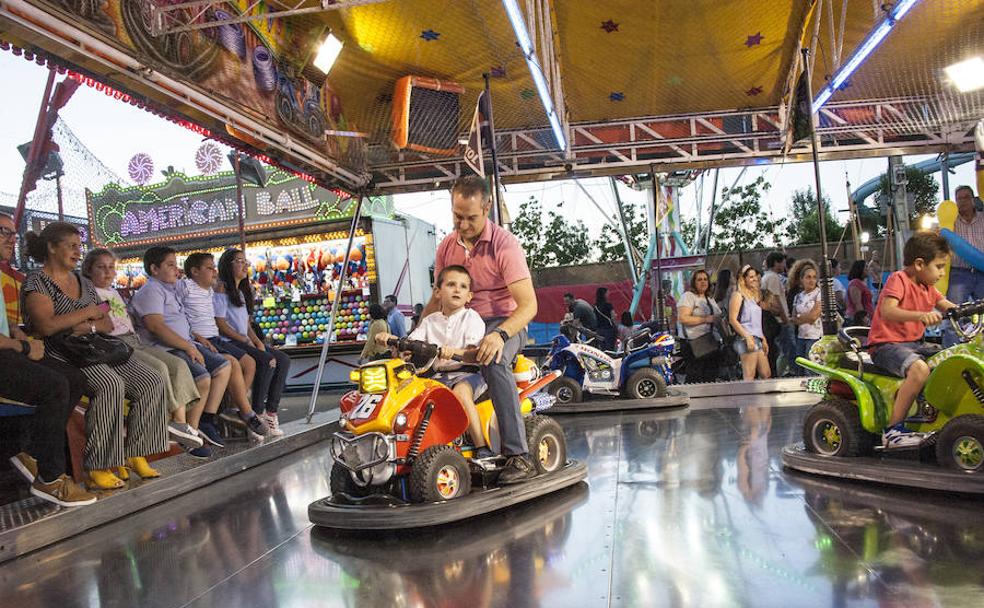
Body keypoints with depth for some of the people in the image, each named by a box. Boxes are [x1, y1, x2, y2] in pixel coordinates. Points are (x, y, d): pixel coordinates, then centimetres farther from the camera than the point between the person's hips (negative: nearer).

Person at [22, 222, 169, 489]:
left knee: (152, 381, -15)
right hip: (63, 355, -7)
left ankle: (135, 454, -10)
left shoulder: (83, 282, 22)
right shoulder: (36, 283, 2)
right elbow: (46, 325, -15)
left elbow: (107, 324, 16)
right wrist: (88, 313, -6)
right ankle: (98, 467, -29)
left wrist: (87, 327, -6)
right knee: (111, 385, -35)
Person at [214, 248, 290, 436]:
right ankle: (258, 413, -21)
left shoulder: (243, 290, 23)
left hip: (245, 341, 9)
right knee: (267, 361, -29)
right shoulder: (221, 288, -4)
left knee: (283, 359, -9)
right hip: (228, 343, -9)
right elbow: (219, 323, -12)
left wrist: (257, 341, 2)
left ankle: (271, 412, -14)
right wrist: (245, 340, -12)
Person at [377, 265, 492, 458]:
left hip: (468, 371, -5)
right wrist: (390, 339, -16)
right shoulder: (430, 321, 13)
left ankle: (483, 448, -29)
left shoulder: (471, 318, 0)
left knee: (460, 391, -35)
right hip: (439, 374, 5)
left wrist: (454, 352, -34)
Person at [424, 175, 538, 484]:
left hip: (504, 324, -6)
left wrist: (500, 334, -40)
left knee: (493, 362, -39)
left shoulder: (505, 244, -13)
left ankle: (518, 455, -34)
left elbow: (528, 305, -21)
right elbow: (437, 299, 16)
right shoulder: (446, 247, 6)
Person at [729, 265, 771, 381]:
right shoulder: (738, 295, -5)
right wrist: (748, 337, -19)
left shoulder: (755, 295, 21)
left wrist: (764, 339, 17)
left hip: (757, 339, 9)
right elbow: (732, 320, -13)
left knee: (766, 375, 7)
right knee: (749, 377, -11)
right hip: (746, 339, -9)